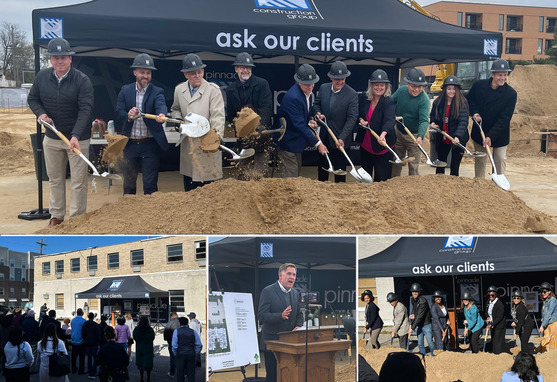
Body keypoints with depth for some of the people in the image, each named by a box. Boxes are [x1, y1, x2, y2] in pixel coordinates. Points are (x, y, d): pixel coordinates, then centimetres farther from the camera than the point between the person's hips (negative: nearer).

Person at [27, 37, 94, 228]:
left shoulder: (82, 80, -17)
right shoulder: (42, 76, -3)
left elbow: (85, 110, -24)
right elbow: (32, 98, 12)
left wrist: (75, 136, -35)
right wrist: (40, 113, -11)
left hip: (78, 139, -4)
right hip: (51, 138, 4)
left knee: (78, 181, 1)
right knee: (54, 178, 15)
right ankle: (56, 215, 28)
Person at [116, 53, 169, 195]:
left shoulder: (157, 92, -2)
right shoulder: (125, 91, 5)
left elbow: (161, 106, -23)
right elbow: (119, 113, -3)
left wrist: (161, 115, -47)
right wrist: (128, 116, -26)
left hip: (150, 145, -2)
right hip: (130, 144, 3)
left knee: (150, 185, 1)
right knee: (129, 183, 14)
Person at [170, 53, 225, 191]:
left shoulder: (213, 90, -6)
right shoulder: (179, 90, 8)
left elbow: (218, 115, -15)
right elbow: (175, 109, 26)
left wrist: (217, 135, -31)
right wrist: (178, 119, 3)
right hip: (187, 145, 5)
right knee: (189, 186, 13)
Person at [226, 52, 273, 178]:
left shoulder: (262, 84, -1)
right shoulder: (231, 89, 11)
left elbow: (266, 107, -11)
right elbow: (230, 114, 17)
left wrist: (262, 124, -26)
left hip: (260, 134, -4)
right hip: (243, 137, 4)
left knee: (261, 170, -6)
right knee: (244, 172, 7)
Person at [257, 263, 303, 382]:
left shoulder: (295, 293, 12)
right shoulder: (268, 291, -9)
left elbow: (299, 314, 20)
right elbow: (261, 315, -16)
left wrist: (298, 326, -2)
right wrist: (281, 316, -30)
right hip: (272, 341, -6)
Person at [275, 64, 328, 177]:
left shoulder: (306, 91, 0)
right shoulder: (293, 97, -30)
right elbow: (300, 125, -30)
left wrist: (309, 120, -3)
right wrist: (317, 143, -28)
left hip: (296, 140, 10)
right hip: (287, 143, -10)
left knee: (297, 173, 19)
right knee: (290, 178, -6)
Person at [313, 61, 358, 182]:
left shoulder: (352, 94, -14)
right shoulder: (323, 88, 0)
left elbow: (352, 118, -17)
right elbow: (316, 104, 14)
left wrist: (342, 138, -24)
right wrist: (317, 112, -11)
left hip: (340, 139, -4)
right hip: (323, 137, 4)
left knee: (340, 168, 7)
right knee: (322, 167, 17)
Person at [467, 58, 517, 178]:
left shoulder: (511, 93, -18)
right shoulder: (478, 85, -10)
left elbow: (504, 119, -20)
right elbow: (469, 100, 9)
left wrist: (491, 136, -27)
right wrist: (474, 113, -11)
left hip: (499, 133, -2)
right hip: (479, 131, 2)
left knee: (500, 160, 1)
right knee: (479, 160, 11)